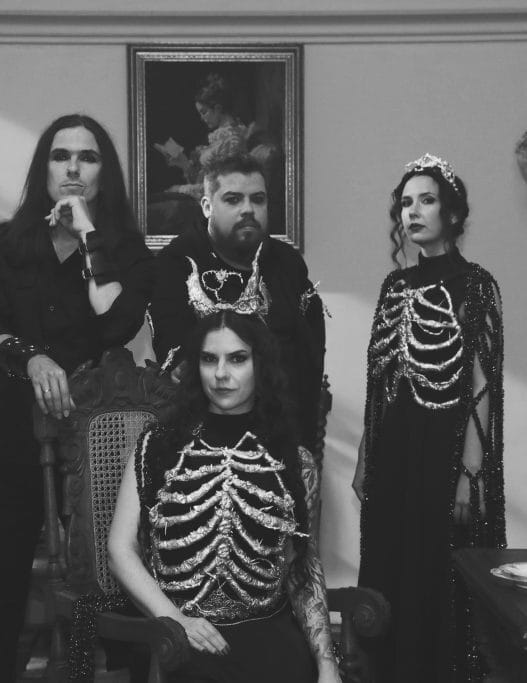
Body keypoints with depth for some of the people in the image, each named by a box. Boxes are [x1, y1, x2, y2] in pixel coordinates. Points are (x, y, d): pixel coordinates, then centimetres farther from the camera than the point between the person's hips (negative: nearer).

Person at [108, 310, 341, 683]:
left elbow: (304, 569, 8)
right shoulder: (157, 447, 5)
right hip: (176, 641, -1)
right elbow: (122, 548, 3)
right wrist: (173, 618, -10)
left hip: (268, 633, 2)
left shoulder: (296, 462, 6)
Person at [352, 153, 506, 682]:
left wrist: (470, 476, -15)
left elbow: (482, 389, -10)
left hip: (444, 455, -5)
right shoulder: (395, 286, 9)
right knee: (388, 578, 13)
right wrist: (365, 459, 10)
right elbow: (378, 383, 11)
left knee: (440, 586, 3)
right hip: (392, 456, 6)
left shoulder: (473, 284, -7)